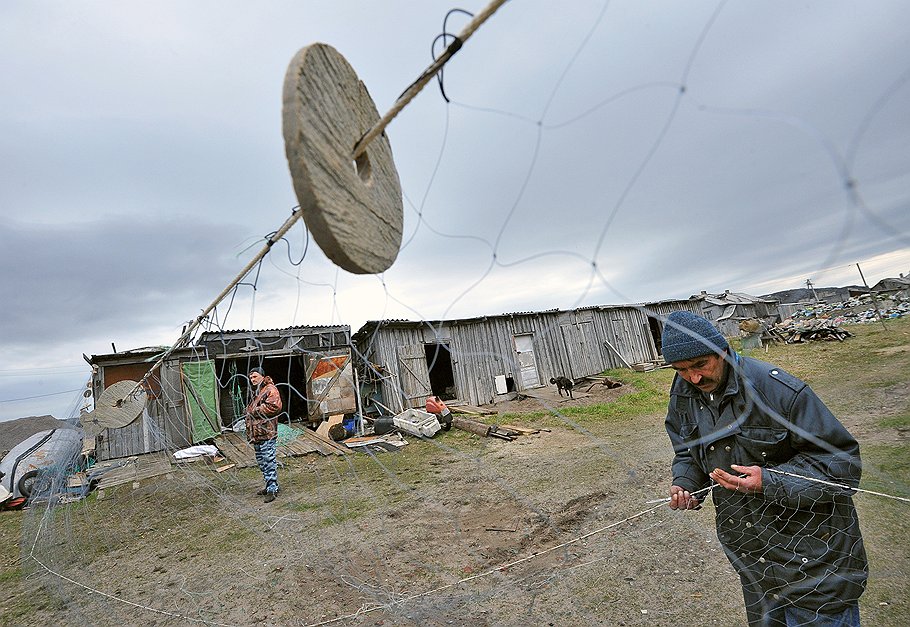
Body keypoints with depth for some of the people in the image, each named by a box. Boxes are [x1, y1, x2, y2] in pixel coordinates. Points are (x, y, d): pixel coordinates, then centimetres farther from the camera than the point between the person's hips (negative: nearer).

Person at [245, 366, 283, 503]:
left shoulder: (270, 389, -9)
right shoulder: (255, 392, 21)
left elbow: (274, 406, -23)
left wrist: (257, 411, -15)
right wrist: (248, 416, 15)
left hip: (267, 433, -10)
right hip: (256, 434, 10)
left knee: (269, 461, -7)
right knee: (261, 461, 17)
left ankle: (272, 489, -2)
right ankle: (271, 485, 28)